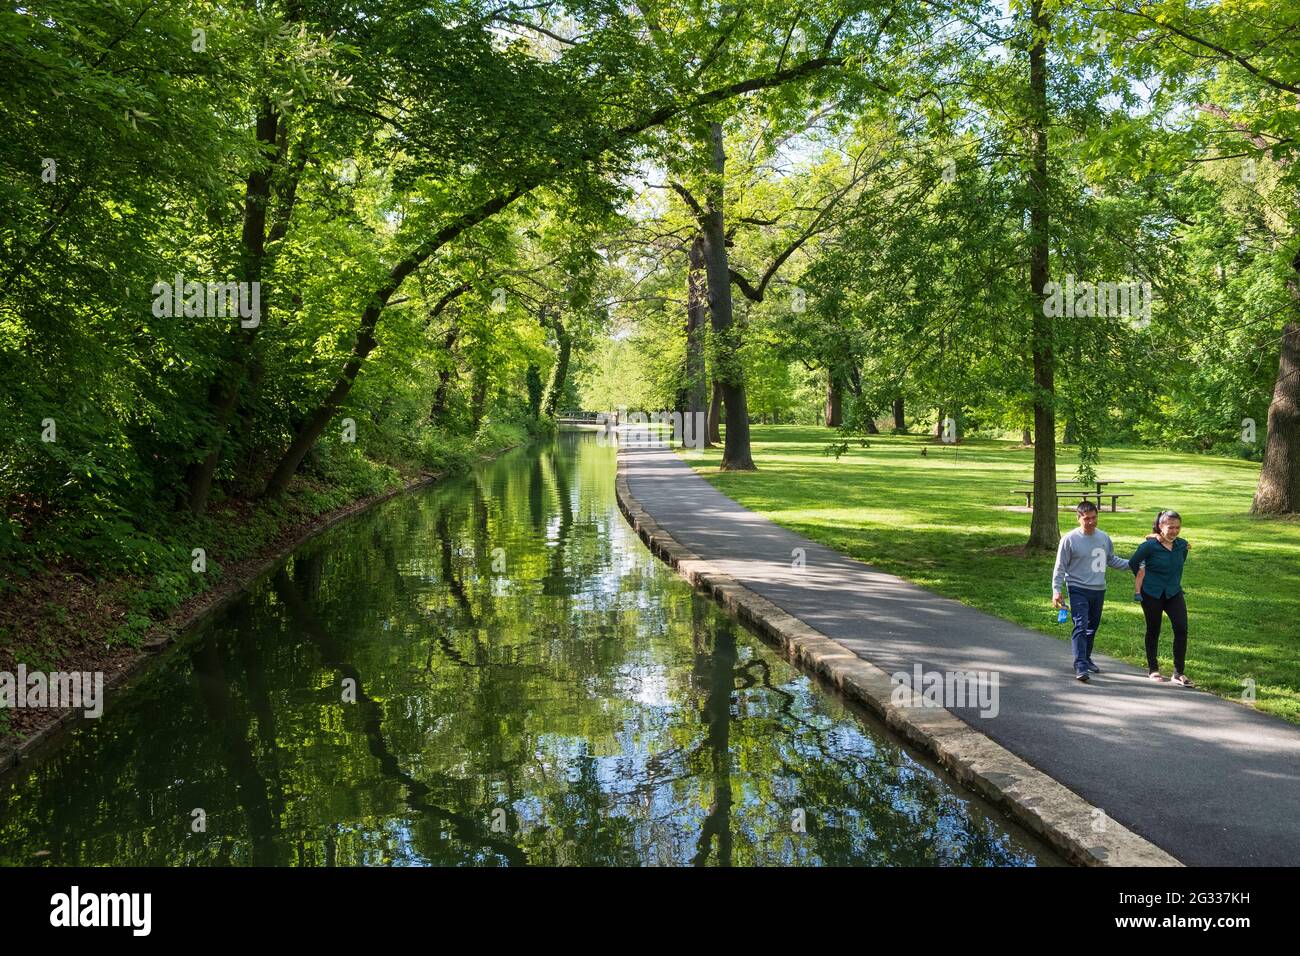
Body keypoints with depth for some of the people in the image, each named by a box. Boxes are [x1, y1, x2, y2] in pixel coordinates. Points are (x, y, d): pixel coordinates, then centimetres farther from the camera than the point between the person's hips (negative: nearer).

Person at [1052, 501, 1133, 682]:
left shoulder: (1104, 538, 4)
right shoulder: (1070, 539, -10)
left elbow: (1112, 559, 20)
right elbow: (1060, 567, -7)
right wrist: (1056, 590, -11)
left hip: (1099, 590, 6)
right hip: (1078, 590, -6)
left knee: (1093, 626, 17)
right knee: (1081, 627, -15)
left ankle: (1086, 659, 33)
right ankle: (1080, 667, -19)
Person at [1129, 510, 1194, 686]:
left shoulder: (1182, 545, -1)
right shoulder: (1150, 546, -15)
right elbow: (1133, 563, -3)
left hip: (1174, 593, 3)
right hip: (1152, 595, -3)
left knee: (1181, 629, -9)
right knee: (1153, 631, 9)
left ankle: (1178, 673, -1)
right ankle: (1153, 670, 24)